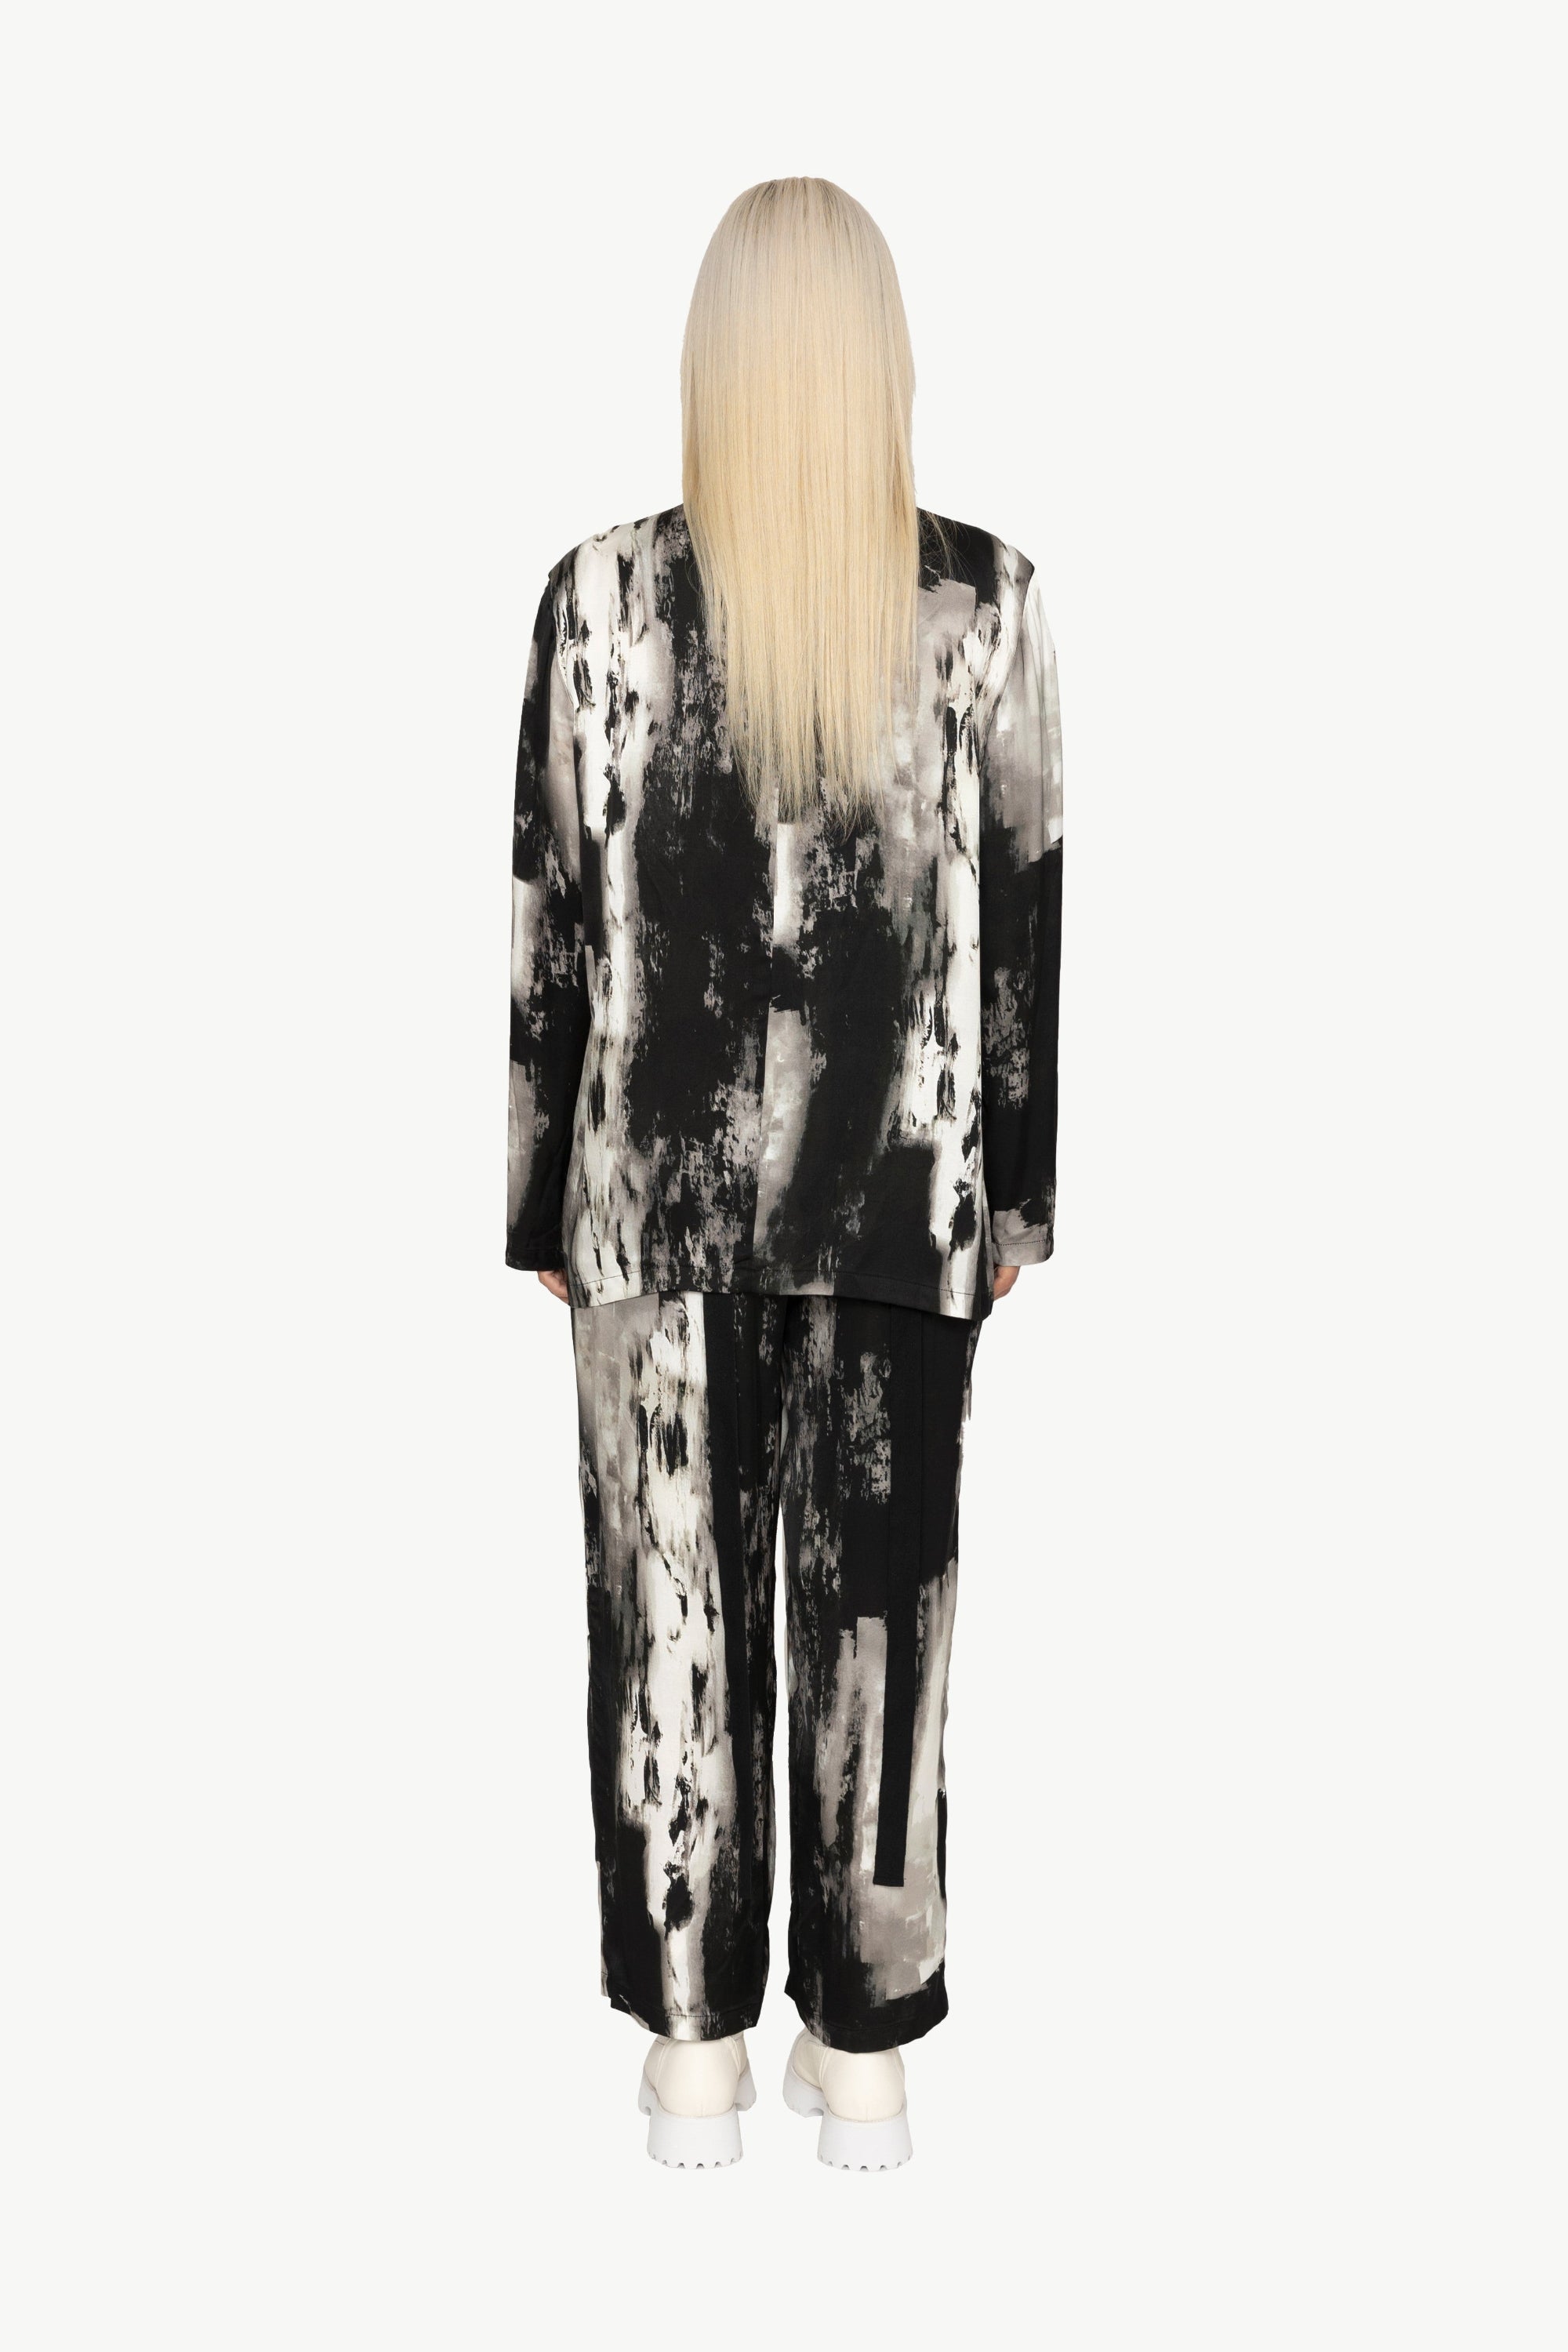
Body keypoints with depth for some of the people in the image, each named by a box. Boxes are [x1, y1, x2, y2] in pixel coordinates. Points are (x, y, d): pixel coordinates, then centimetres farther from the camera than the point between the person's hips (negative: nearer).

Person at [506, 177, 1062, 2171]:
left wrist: (543, 1203, 8)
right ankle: (863, 2052, 26)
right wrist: (1020, 1189, 9)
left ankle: (694, 2051, 25)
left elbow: (550, 918, -2)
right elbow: (1031, 913, -1)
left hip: (658, 1183, 0)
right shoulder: (986, 602, -4)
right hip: (897, 1191, 1)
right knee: (875, 1610, 11)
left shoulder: (602, 597, -5)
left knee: (675, 1608, 12)